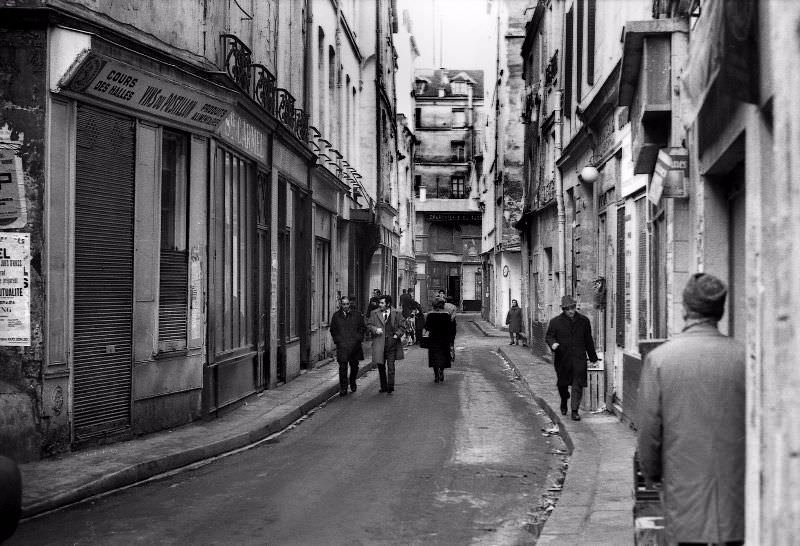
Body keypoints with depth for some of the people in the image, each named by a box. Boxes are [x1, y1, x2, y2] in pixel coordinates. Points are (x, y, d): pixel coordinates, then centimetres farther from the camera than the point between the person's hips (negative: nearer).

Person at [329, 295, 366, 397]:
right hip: (341, 346, -1)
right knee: (342, 367, -8)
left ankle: (353, 382, 37)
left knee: (354, 366, 12)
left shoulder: (357, 315, 5)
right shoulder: (336, 316, 6)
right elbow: (332, 330, 14)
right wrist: (336, 339, 3)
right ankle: (343, 389, -5)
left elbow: (363, 327, 10)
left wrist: (359, 337, -1)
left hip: (354, 345, 1)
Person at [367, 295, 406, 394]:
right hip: (379, 343, 2)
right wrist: (375, 329, -11)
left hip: (391, 342, -2)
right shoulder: (374, 313, 6)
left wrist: (397, 335, -6)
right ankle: (383, 387, 20)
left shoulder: (395, 313, 4)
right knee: (380, 366, 9)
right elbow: (369, 324, 7)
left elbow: (402, 327, 9)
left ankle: (390, 387, 2)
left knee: (391, 366, -3)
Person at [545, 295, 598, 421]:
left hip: (579, 358, 0)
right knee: (562, 383, 14)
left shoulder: (584, 321, 6)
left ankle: (575, 410, -4)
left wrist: (593, 357, 17)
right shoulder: (555, 321, 0)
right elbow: (548, 336, 2)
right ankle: (564, 403, 41)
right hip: (562, 358, 0)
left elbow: (588, 340, 14)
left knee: (578, 385, -8)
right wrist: (553, 343, -22)